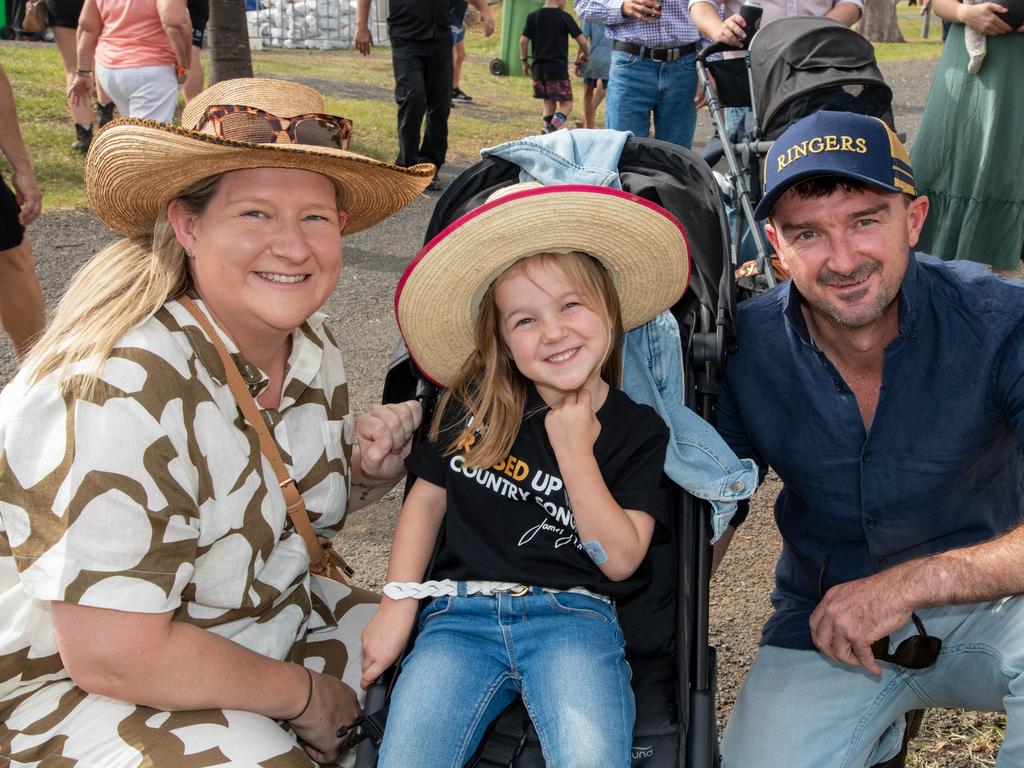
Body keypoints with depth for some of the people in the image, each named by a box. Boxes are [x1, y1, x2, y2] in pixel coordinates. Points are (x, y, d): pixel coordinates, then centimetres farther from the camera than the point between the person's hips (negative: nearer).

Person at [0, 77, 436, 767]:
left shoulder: (312, 346, -4)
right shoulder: (128, 391, -30)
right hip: (83, 682, -7)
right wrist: (307, 696, -16)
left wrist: (369, 469, -10)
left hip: (267, 619, 8)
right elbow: (114, 655, -29)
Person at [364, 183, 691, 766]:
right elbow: (428, 498, 13)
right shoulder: (474, 404, 4)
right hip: (461, 614, 2)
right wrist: (398, 604, 6)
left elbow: (620, 559, -5)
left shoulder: (638, 431, 2)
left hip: (573, 615, -1)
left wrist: (574, 449, -10)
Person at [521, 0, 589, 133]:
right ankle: (551, 130, -24)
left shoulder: (533, 17, 6)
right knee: (566, 104, 0)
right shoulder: (564, 17, -4)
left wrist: (524, 61, 14)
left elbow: (523, 41, 1)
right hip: (558, 68, -5)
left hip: (538, 68, 5)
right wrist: (584, 55, 13)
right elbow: (582, 41, -6)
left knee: (548, 103, 16)